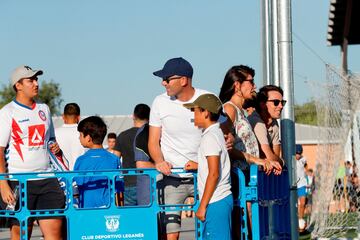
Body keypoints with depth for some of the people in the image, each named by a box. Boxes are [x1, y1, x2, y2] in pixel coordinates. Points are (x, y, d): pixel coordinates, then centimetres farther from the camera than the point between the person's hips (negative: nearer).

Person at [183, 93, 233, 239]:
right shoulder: (217, 133, 15)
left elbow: (214, 174, -19)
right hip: (224, 198, 10)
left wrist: (202, 206, -17)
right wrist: (198, 166, 23)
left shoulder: (210, 137, -14)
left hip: (215, 201, -10)